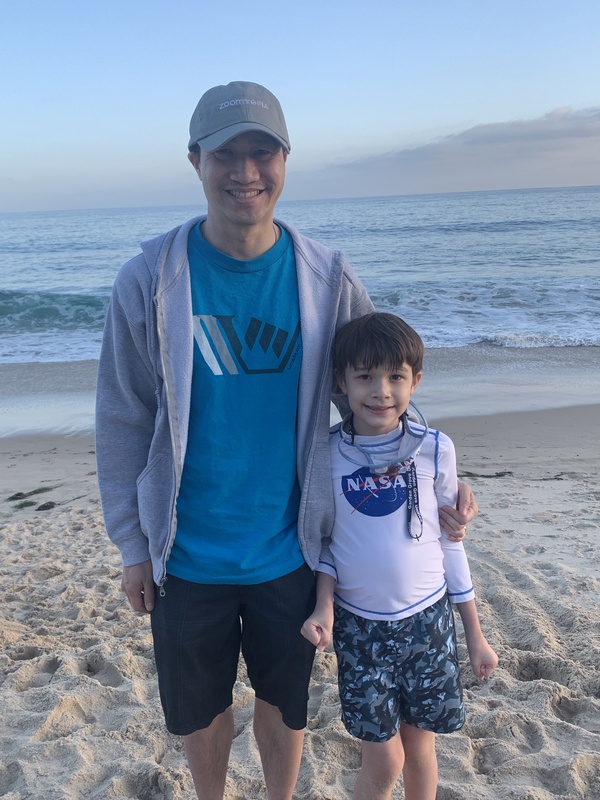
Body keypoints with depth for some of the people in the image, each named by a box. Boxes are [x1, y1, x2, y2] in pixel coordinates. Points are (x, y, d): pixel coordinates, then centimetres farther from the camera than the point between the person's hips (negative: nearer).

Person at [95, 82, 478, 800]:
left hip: (290, 550, 1)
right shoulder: (150, 280, -11)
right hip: (187, 554, 0)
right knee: (200, 710, 20)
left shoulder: (327, 279, -7)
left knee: (283, 705, 20)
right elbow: (122, 422, -4)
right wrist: (132, 546, -2)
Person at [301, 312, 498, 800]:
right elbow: (324, 540, 1)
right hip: (360, 626, -1)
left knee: (420, 746, 15)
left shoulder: (434, 450, -7)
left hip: (428, 619, 1)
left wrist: (475, 634, 6)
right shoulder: (325, 454, -9)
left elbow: (450, 541, 2)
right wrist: (324, 608, -14)